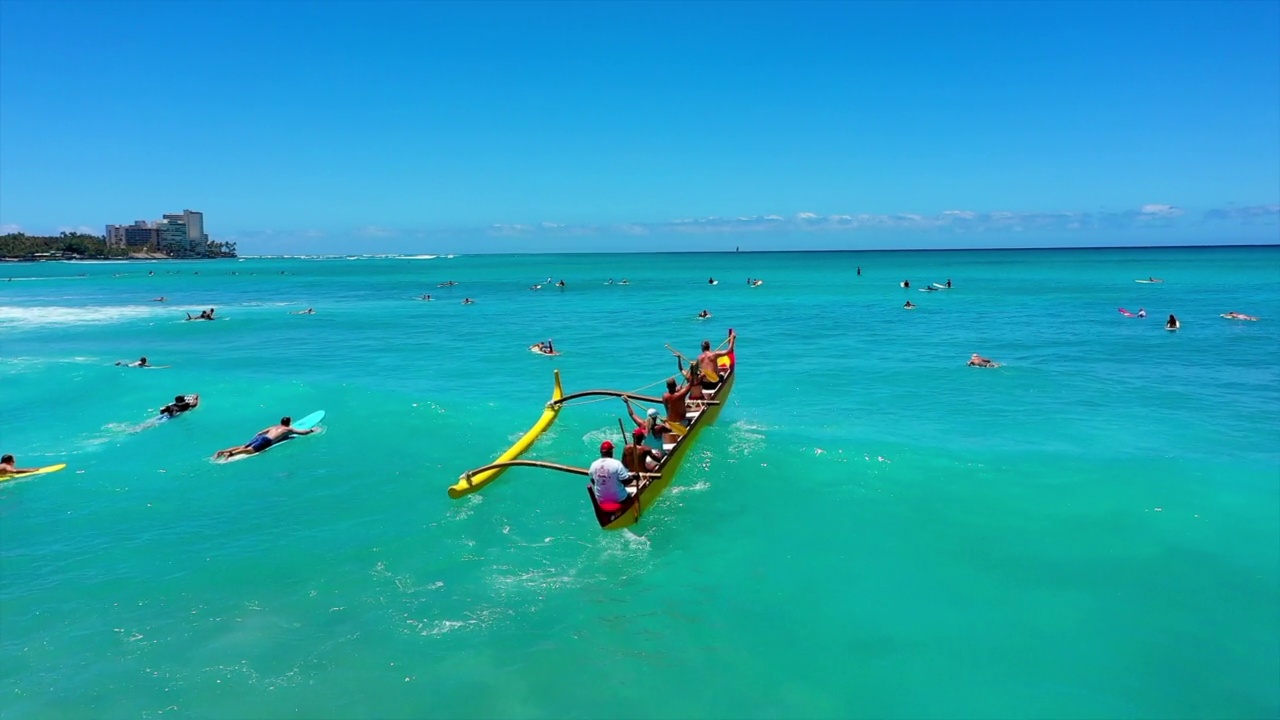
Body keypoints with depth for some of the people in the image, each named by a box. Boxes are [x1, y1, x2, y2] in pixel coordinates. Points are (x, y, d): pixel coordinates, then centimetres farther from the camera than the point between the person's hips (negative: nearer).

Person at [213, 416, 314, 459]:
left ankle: (222, 451, -20)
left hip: (260, 437, 7)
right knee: (250, 450, -24)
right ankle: (231, 453, -46)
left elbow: (259, 433, 34)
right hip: (266, 441, -7)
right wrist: (311, 430, 32)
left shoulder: (274, 427, 34)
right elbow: (303, 432, 16)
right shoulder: (289, 429, 18)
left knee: (243, 447, -4)